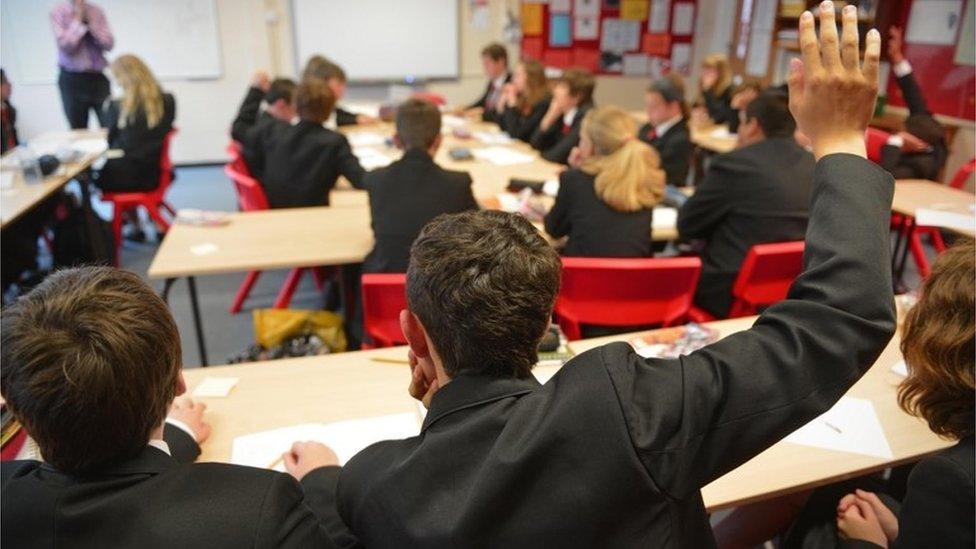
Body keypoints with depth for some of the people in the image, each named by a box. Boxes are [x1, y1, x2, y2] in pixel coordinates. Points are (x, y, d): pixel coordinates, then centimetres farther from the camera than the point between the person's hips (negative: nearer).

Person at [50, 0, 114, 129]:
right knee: (78, 131, 4)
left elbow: (109, 44, -3)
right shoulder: (58, 12, 0)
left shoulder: (96, 12, 7)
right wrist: (78, 21, -13)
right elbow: (65, 45, -13)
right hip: (72, 80, -1)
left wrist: (90, 22, -11)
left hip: (99, 77, 2)